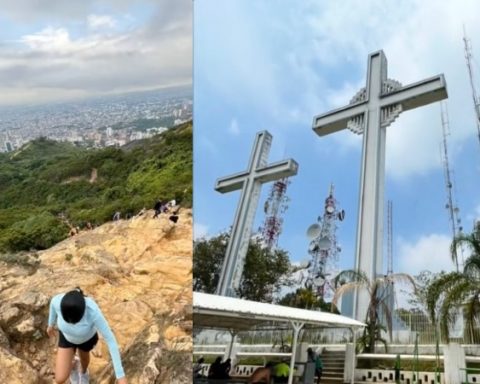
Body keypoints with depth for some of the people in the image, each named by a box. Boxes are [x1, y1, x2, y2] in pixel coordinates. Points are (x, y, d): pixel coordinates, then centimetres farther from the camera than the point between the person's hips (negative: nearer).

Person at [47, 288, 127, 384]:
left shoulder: (93, 312, -46)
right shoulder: (57, 300, -40)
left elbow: (110, 339, -37)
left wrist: (120, 375, -33)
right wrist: (51, 324, 10)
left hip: (87, 336, -1)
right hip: (66, 335, 1)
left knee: (84, 356, 31)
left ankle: (83, 371, 71)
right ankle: (73, 364, 42)